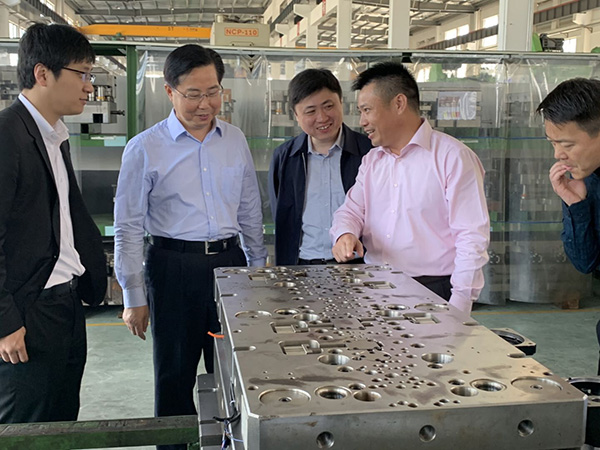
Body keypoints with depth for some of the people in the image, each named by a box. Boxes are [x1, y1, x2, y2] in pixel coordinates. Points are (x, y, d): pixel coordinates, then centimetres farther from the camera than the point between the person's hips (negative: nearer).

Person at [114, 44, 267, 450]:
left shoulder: (235, 140, 6)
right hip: (174, 268, -3)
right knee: (175, 375, 8)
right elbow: (129, 227, -4)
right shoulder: (144, 149, -5)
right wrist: (134, 298, -4)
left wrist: (260, 269, 15)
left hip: (230, 261, 4)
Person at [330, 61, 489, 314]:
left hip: (432, 291, -5)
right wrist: (345, 234, -10)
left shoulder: (453, 157, -6)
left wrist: (457, 308, -16)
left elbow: (472, 237, -10)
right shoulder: (371, 160, 17)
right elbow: (351, 210, 15)